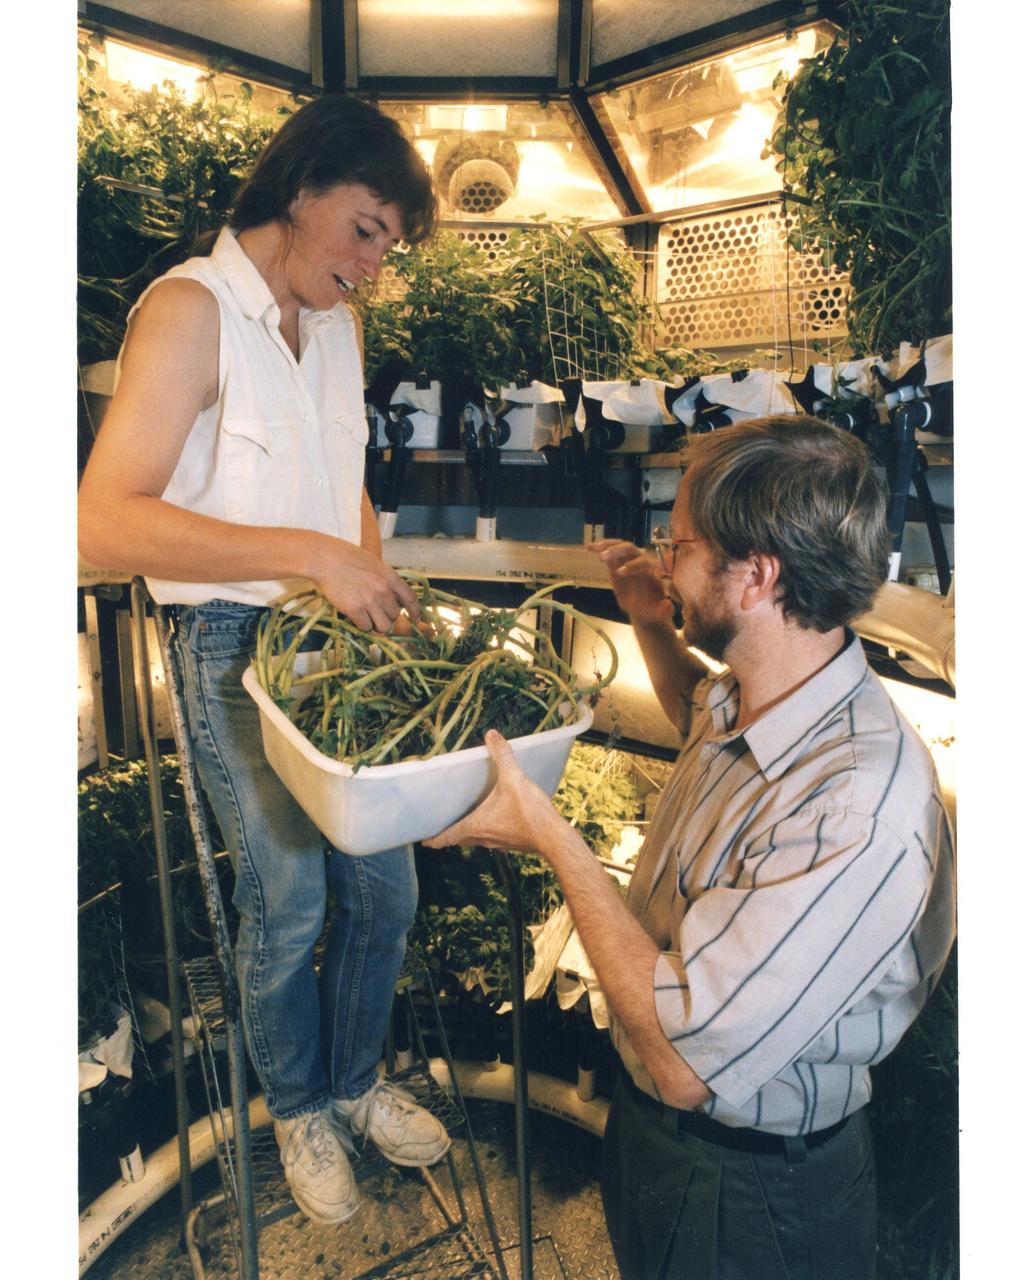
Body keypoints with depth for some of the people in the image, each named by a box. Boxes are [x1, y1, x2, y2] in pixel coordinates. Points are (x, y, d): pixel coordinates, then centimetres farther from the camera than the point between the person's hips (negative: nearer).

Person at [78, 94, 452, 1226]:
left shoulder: (338, 325, 11)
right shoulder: (191, 309, -13)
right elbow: (106, 521, -23)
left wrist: (376, 591, 5)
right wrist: (311, 556, -28)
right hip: (237, 651, -6)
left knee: (385, 888, 12)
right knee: (287, 903, 6)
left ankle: (352, 1082, 39)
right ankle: (300, 1108, 36)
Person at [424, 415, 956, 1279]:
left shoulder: (860, 815, -39)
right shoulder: (754, 697, -10)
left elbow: (685, 1060, -37)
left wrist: (549, 836, -29)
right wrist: (652, 628, 1)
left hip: (746, 1198, -7)